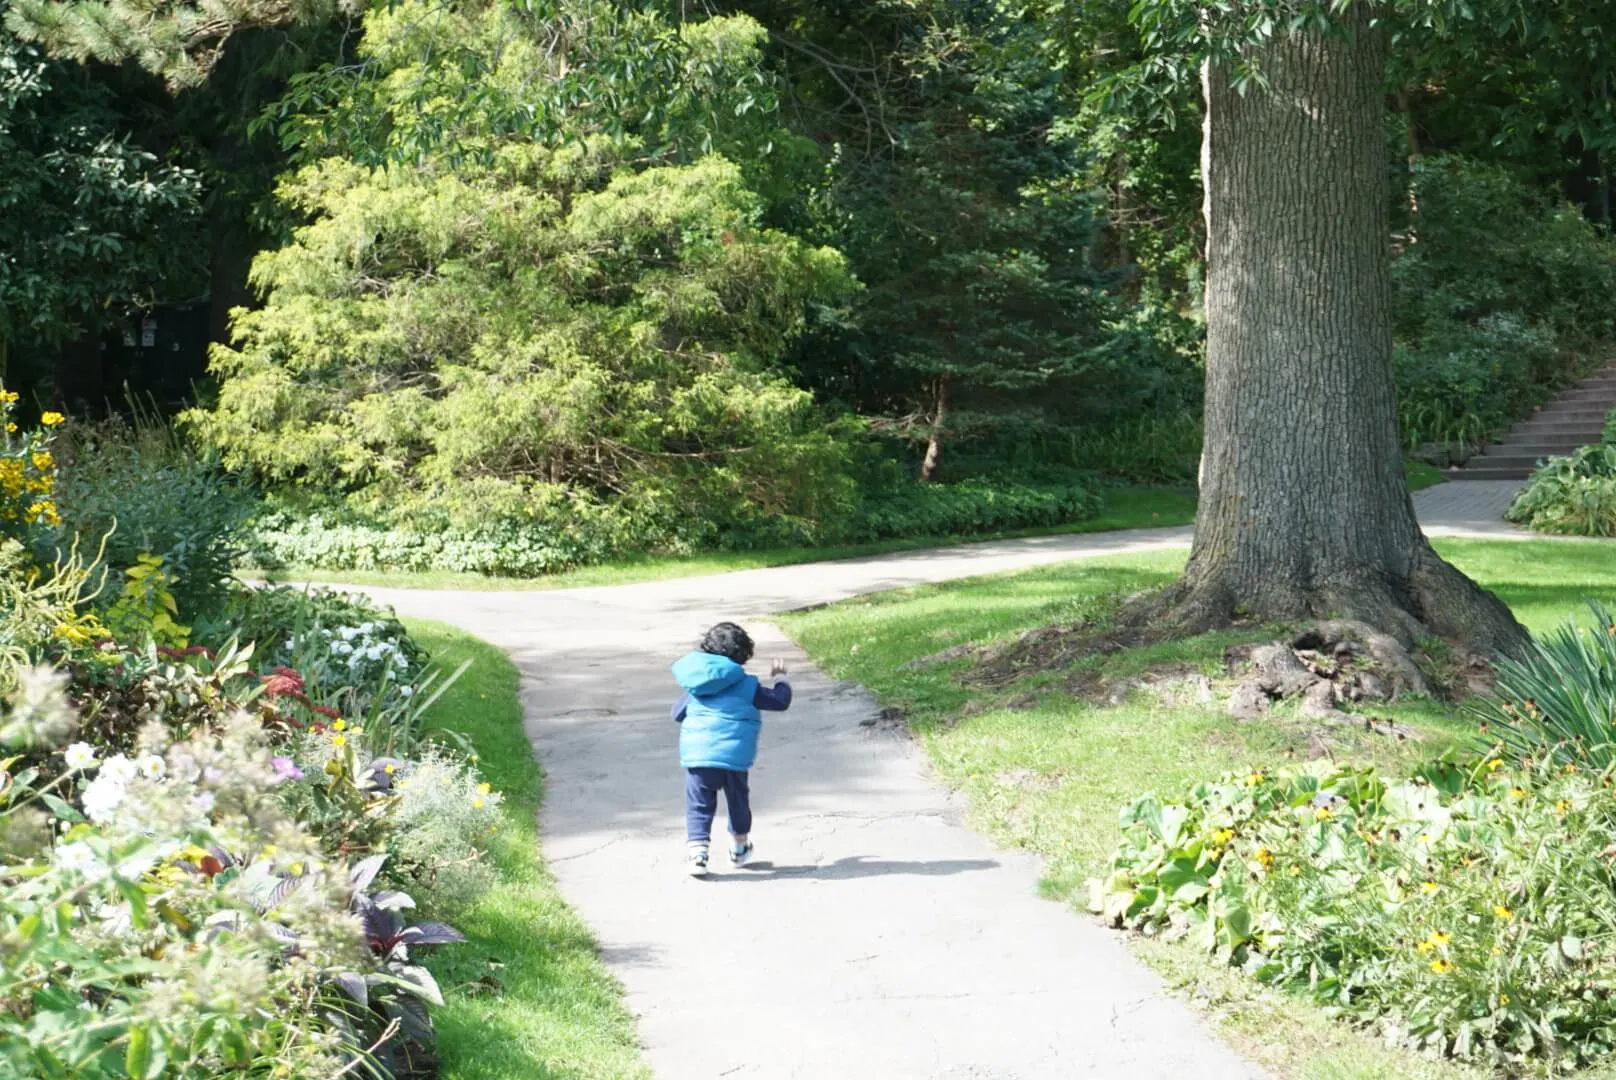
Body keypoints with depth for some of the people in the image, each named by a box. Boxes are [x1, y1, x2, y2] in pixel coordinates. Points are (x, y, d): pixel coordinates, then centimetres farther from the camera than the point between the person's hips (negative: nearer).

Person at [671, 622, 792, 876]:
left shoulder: (694, 688, 10)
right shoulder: (746, 686, 1)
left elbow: (677, 714, 21)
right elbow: (780, 701, 6)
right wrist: (780, 679, 25)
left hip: (696, 755, 1)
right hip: (734, 757, -1)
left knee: (699, 805, 3)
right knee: (738, 801, 21)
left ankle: (697, 849, -15)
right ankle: (739, 848, 35)